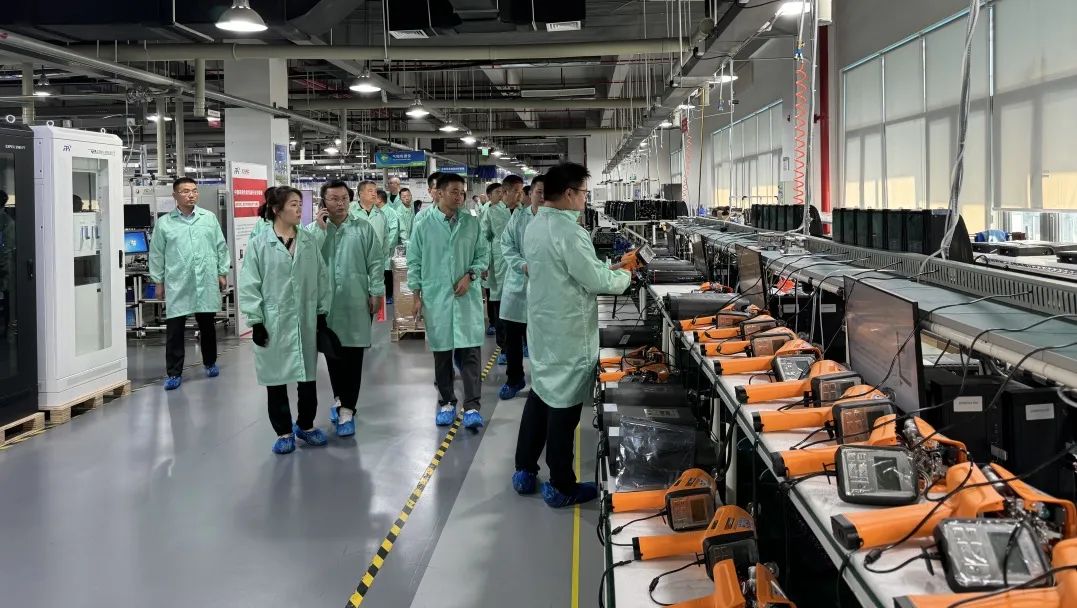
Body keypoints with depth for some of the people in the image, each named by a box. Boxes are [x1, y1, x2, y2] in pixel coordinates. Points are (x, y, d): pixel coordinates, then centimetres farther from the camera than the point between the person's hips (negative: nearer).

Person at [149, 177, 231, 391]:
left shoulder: (209, 218, 5)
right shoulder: (164, 223, 1)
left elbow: (221, 247, 10)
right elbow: (157, 255, 5)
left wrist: (223, 273, 7)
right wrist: (158, 281, 3)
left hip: (206, 283, 2)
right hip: (177, 285, -2)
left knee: (207, 326, 13)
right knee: (174, 329, -2)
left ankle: (210, 363, 31)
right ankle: (173, 373, 4)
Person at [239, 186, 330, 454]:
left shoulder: (309, 241, 3)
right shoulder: (259, 244, -6)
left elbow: (321, 278, 8)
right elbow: (250, 286, -6)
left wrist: (322, 313, 6)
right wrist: (256, 321, -10)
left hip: (306, 321, 3)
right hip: (274, 322, -3)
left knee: (308, 375, 12)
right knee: (276, 378, 6)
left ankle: (305, 425, 30)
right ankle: (283, 432, 19)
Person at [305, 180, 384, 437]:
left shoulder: (364, 228, 2)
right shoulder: (312, 229, 4)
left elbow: (375, 263, 2)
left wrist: (377, 292, -4)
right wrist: (320, 229, -11)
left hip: (356, 303, -2)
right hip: (326, 303, 2)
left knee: (353, 356, -3)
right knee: (333, 353, 10)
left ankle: (347, 408, -1)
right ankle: (342, 400, 27)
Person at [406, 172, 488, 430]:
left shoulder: (472, 223, 3)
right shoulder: (424, 227, 1)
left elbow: (482, 255, 8)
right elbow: (414, 263, 5)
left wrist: (469, 275, -9)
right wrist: (417, 295, 2)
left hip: (467, 296, 0)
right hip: (436, 297, 0)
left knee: (469, 352, -4)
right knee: (441, 353, 9)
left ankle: (472, 406, -3)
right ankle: (447, 402, 22)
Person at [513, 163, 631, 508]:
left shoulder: (535, 226, 5)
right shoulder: (569, 233, -23)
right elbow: (597, 282, -19)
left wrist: (603, 270, 14)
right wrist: (623, 276, 0)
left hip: (542, 325, 9)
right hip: (568, 332, -9)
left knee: (540, 395, 19)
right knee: (564, 405, 2)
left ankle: (524, 472, 28)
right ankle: (561, 488, 14)